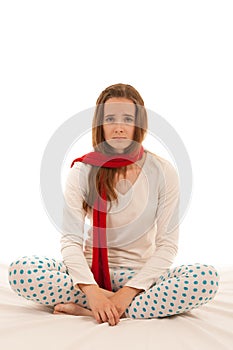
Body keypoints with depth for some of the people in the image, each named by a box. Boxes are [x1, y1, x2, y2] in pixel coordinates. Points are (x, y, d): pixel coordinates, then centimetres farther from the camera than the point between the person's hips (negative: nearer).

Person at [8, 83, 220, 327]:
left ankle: (85, 309, -25)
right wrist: (91, 290, -27)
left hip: (140, 274, 1)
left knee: (206, 278, -28)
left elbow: (167, 244, -8)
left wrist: (129, 290, -20)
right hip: (92, 271, 0)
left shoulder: (162, 171, -6)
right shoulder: (82, 171, -5)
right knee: (21, 270, -23)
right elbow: (70, 239, -11)